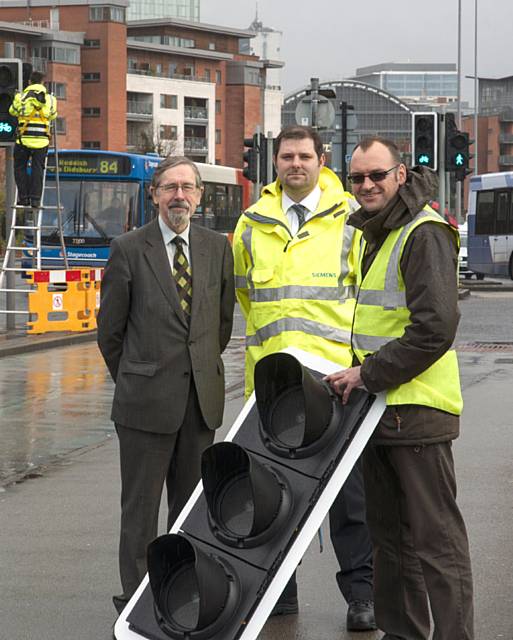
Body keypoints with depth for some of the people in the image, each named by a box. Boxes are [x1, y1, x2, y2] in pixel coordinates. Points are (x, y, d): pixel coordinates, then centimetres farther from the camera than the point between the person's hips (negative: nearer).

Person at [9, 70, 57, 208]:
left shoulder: (21, 97, 0)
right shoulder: (50, 98, 6)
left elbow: (12, 111, 17)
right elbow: (53, 115, 20)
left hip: (24, 138, -1)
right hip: (42, 139, 1)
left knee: (20, 167, 9)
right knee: (37, 169, 6)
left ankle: (23, 198, 3)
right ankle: (35, 199, 1)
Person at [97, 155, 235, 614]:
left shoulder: (217, 248, 7)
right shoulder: (129, 249, -4)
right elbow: (110, 329, 2)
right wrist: (134, 382, 8)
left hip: (202, 399, 4)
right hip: (146, 401, -4)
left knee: (191, 503, 10)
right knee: (141, 506, 1)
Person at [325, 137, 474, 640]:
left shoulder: (425, 234, -13)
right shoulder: (370, 233, 16)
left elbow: (436, 328, -21)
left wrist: (369, 375, -16)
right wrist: (358, 373, 14)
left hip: (417, 410, -9)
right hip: (378, 406, 9)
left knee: (435, 538, -7)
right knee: (389, 536, 16)